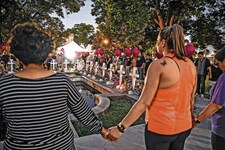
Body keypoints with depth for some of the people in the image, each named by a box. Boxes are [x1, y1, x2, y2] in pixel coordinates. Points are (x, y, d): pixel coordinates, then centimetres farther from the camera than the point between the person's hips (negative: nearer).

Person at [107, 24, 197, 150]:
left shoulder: (159, 65, -20)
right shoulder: (191, 65, -1)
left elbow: (144, 102, -22)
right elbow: (191, 99, 7)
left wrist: (120, 128, -16)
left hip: (160, 128, -6)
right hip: (184, 126, 6)